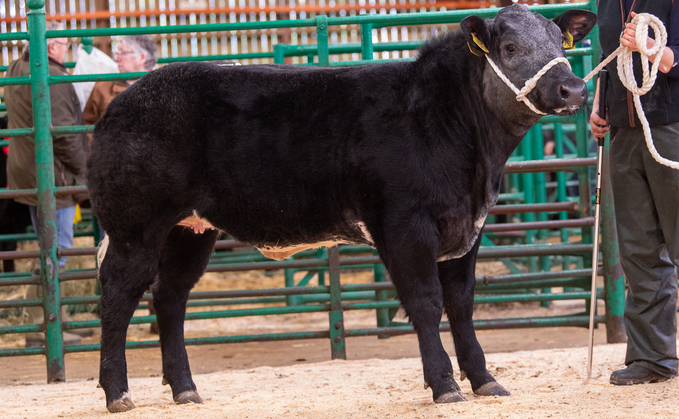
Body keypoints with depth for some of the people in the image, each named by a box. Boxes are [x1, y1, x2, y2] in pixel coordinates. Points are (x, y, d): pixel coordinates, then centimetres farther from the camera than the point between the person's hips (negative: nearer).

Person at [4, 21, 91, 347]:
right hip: (53, 175, -10)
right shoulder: (51, 78, -19)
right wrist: (82, 170, -10)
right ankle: (42, 328, -6)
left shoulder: (15, 72, 13)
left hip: (28, 173, 10)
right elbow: (63, 132, -22)